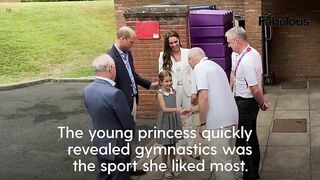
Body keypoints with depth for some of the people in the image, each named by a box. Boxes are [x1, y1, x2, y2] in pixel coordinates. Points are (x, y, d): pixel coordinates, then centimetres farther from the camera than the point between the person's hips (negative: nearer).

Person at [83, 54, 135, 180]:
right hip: (116, 146, -7)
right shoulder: (115, 94, -28)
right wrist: (129, 130, 3)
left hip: (99, 143, 7)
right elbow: (129, 124, -19)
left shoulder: (87, 90, -6)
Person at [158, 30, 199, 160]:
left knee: (189, 121, 7)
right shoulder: (164, 55, 0)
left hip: (187, 90, 1)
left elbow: (192, 73, 1)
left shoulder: (187, 53, 0)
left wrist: (194, 92, -2)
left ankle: (191, 149, 18)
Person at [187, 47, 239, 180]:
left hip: (218, 121, -9)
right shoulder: (214, 65, 22)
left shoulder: (199, 67, -6)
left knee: (220, 161, -1)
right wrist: (193, 109, 38)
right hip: (231, 118, 9)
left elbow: (204, 97, -17)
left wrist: (202, 123, -10)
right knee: (226, 158, 18)